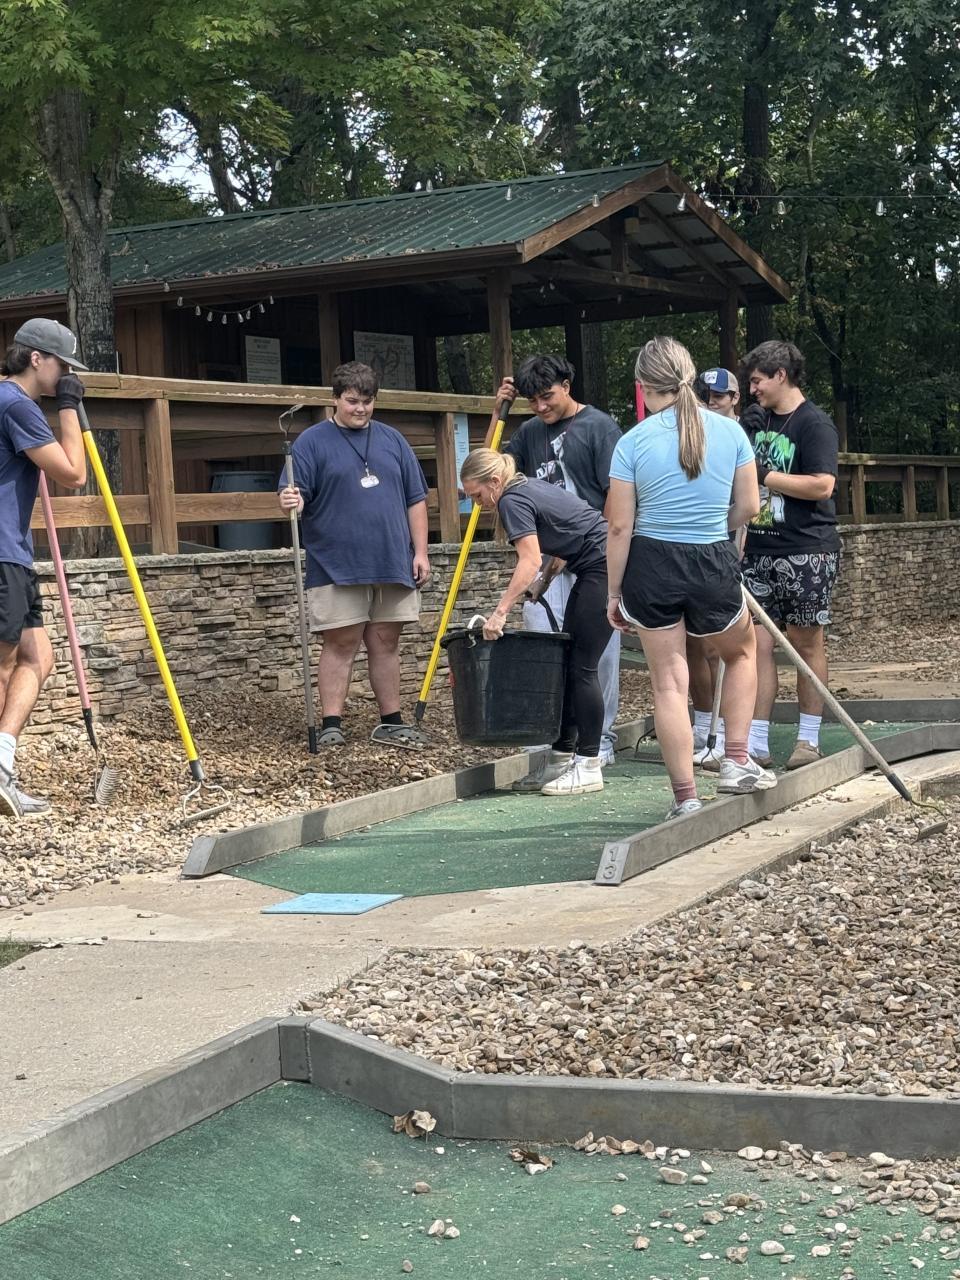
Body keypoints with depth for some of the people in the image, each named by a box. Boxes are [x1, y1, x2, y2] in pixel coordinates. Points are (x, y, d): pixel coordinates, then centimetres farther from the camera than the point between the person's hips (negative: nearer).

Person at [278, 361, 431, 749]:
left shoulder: (392, 440, 13)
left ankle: (391, 723, 16)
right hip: (337, 568, -4)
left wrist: (420, 551, 7)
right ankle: (331, 725, 1)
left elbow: (416, 499, 14)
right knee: (341, 644, -3)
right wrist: (291, 500, -30)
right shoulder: (312, 441, 1)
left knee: (386, 643, 9)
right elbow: (295, 495, -6)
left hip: (392, 565, 4)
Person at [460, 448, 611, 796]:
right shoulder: (529, 486, 15)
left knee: (581, 667, -8)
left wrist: (500, 612, -28)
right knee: (567, 661, 11)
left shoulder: (512, 500, -14)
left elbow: (531, 561, -25)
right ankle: (563, 755, 14)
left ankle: (588, 766, -4)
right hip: (595, 570, 10)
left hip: (603, 569, -10)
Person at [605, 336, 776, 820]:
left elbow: (620, 527, -6)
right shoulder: (730, 431, -2)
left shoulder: (633, 442, -8)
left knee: (668, 683, 7)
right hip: (714, 564, 1)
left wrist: (614, 592, 3)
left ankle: (686, 799, 9)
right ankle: (737, 761, 22)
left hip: (651, 565, -1)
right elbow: (748, 506, 5)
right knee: (742, 652, 28)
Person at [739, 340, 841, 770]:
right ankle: (756, 741, 1)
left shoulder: (815, 424, -8)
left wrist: (764, 475, -16)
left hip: (806, 551, -6)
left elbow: (822, 485, -19)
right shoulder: (761, 423, 16)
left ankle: (808, 739, 11)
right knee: (757, 643, 0)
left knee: (807, 642, 2)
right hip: (760, 551, 7)